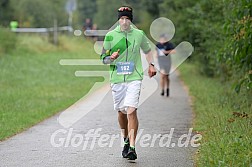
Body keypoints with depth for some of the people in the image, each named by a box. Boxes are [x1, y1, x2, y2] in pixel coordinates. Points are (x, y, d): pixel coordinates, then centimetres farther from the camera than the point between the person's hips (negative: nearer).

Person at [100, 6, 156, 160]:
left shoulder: (139, 34, 3)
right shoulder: (110, 36, 1)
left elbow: (147, 49, 24)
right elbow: (103, 58, 5)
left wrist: (151, 64, 19)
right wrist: (111, 58, -15)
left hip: (134, 78, -2)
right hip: (117, 79, 2)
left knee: (131, 111, -15)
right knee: (121, 112, 11)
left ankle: (132, 147, -16)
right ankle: (126, 140, 35)